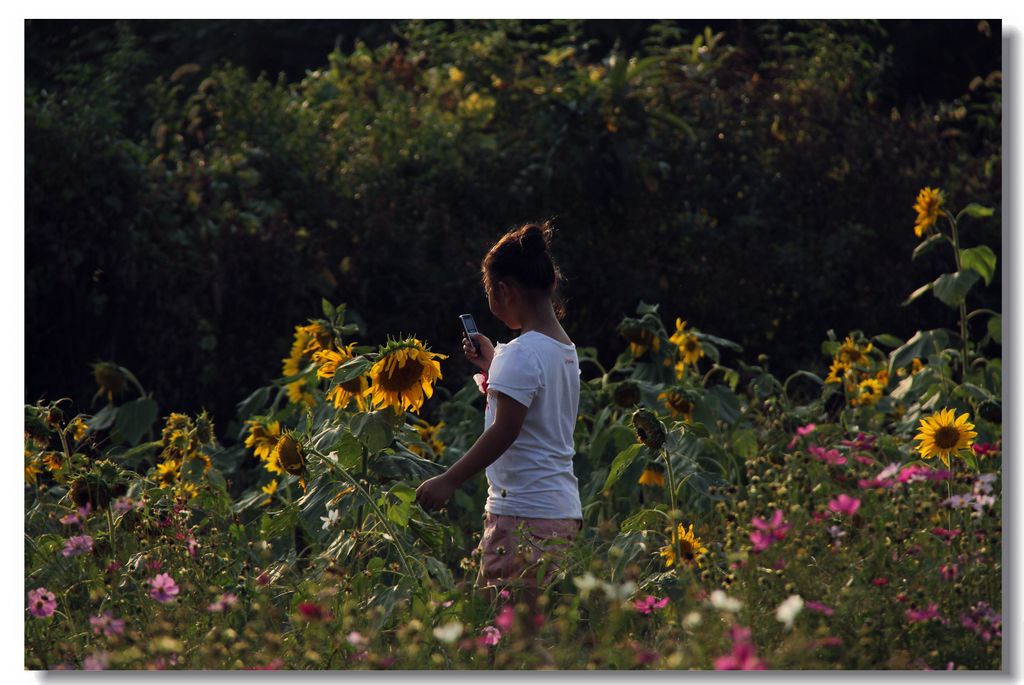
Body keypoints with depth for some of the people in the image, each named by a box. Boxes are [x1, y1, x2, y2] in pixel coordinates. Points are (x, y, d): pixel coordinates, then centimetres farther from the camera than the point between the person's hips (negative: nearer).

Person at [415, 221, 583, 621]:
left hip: (524, 511, -9)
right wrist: (492, 365, 27)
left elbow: (505, 431, -19)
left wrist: (449, 481, -16)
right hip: (564, 511, 9)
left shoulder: (522, 354, -13)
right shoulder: (564, 349, 14)